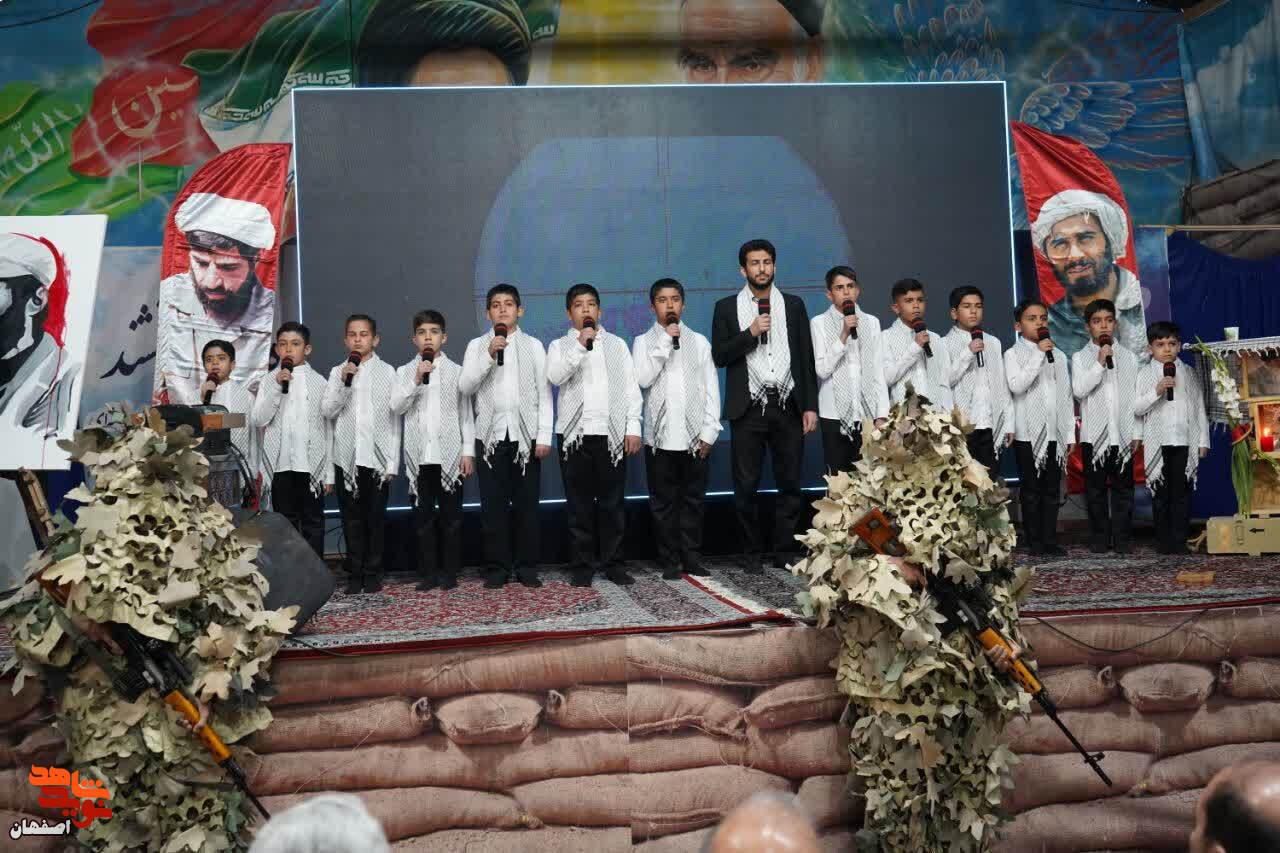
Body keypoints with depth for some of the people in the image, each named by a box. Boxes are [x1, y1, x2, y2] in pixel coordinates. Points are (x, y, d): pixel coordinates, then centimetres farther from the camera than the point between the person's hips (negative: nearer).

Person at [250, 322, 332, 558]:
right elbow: (256, 420, -4)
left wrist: (329, 473, 2)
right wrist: (277, 388, -14)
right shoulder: (269, 382, 5)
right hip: (280, 466, 1)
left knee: (313, 523, 5)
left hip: (312, 465, -1)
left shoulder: (318, 381, 2)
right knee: (285, 523, 9)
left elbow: (328, 428, 4)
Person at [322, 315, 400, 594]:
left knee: (375, 517, 3)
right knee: (351, 518, 5)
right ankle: (355, 574, 12)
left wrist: (393, 461, -2)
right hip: (347, 457, 2)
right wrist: (344, 382, -14)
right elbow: (329, 411, 0)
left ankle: (372, 573, 12)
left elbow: (394, 418, 1)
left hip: (377, 456, -2)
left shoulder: (387, 371, 2)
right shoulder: (338, 371, 8)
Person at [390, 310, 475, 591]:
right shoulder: (405, 371, 8)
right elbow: (396, 407, -3)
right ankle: (428, 573, 12)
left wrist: (468, 451, 0)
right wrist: (416, 381, -14)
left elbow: (466, 414, 5)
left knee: (451, 515, 3)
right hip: (418, 456, 1)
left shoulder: (456, 371, 6)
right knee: (423, 516, 4)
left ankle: (449, 572, 11)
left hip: (450, 455, -1)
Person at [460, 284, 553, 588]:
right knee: (493, 504, 2)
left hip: (526, 434, 0)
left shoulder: (533, 345, 7)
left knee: (526, 503, 2)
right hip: (491, 434, 0)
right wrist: (489, 356, -14)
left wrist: (544, 436, -4)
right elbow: (466, 386, -3)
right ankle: (497, 567, 9)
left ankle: (526, 566, 10)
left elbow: (544, 394, 4)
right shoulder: (477, 346, 8)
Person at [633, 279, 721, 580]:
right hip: (660, 438, -1)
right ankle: (670, 561, 11)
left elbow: (711, 389, 6)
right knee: (664, 502, 3)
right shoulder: (643, 342, 5)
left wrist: (709, 432, -1)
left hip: (695, 437, 1)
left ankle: (691, 557, 16)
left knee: (693, 500, 6)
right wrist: (665, 342, -13)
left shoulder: (699, 341, 8)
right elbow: (642, 379, -13)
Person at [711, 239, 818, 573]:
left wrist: (810, 405, 2)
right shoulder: (727, 308, 6)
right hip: (748, 408, -1)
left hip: (788, 406, 1)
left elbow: (806, 357, 8)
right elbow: (719, 357, -1)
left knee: (790, 483, 3)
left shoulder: (793, 305, 10)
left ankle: (783, 551, 13)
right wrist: (750, 332, -13)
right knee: (746, 486, 2)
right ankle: (753, 552, 13)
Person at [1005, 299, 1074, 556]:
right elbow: (1016, 385, -18)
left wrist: (1070, 434, 10)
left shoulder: (1058, 355, 13)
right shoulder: (1013, 354, -1)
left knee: (1052, 489, 6)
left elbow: (1066, 396, 13)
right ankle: (1034, 542, 6)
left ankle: (1050, 540, 12)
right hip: (1028, 433, -4)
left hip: (1055, 432, 4)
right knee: (1031, 489, 0)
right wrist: (1039, 355, -18)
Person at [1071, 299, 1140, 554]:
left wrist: (1137, 434, 4)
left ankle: (1121, 539, 12)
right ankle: (1099, 539, 12)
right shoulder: (1080, 357, 3)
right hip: (1094, 435, -1)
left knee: (1123, 488, 5)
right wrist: (1100, 363, -17)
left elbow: (1136, 397, 8)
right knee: (1096, 489, 4)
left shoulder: (1129, 357, 8)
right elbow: (1078, 390, -12)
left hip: (1123, 435, 2)